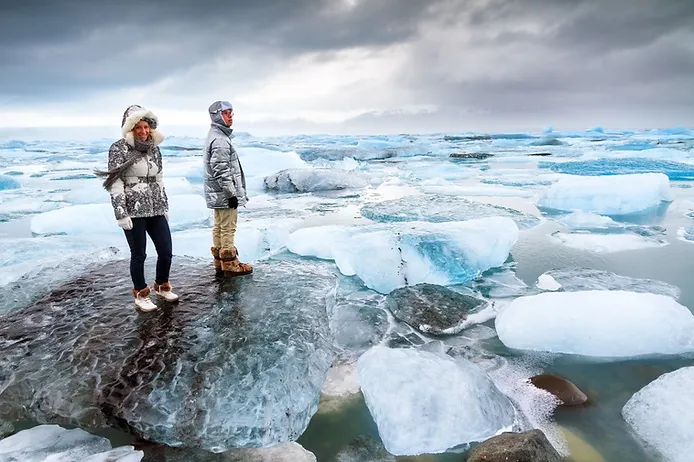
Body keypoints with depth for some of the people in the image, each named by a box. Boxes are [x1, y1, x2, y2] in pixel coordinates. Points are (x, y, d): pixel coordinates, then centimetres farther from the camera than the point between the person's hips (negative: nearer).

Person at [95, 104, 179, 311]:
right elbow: (115, 183, -10)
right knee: (139, 255, 2)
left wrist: (165, 207, 16)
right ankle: (141, 294, 21)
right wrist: (121, 213, -15)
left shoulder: (154, 148, 11)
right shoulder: (119, 148, -6)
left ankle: (161, 286, 30)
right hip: (133, 211, -5)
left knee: (166, 251, 6)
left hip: (156, 210, 5)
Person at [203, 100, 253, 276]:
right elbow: (221, 171, -23)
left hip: (216, 194, 11)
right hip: (224, 193, -11)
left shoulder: (216, 136, 16)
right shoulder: (220, 140, -18)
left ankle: (220, 262, 24)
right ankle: (230, 265, 4)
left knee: (219, 227, 15)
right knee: (228, 228, -3)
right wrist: (231, 194, -20)